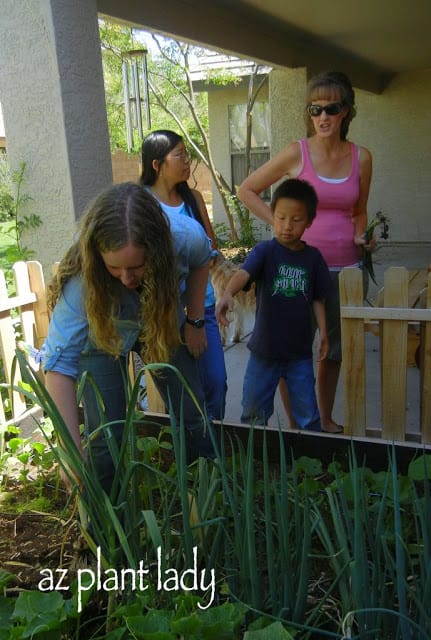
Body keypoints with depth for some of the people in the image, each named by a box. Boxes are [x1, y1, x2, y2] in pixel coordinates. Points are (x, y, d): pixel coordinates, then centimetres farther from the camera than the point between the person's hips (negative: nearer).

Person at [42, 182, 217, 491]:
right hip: (103, 336, -2)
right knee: (106, 436, -8)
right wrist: (73, 451, -40)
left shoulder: (186, 237, -34)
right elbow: (59, 363, -37)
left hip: (163, 324, 3)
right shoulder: (82, 280, -40)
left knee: (193, 414, 8)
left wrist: (194, 322, -3)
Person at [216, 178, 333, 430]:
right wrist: (228, 294, -49)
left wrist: (323, 332, -3)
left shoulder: (313, 257, 0)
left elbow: (318, 298, 7)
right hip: (264, 350, -1)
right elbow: (244, 273, -29)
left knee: (308, 416, 10)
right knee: (254, 412, 14)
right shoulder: (265, 251, -10)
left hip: (301, 352, 2)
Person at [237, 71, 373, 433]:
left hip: (344, 265, 4)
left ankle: (326, 419, 35)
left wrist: (360, 237, -3)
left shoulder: (361, 158, 4)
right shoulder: (296, 153, -6)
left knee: (335, 346, 15)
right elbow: (246, 190, 3)